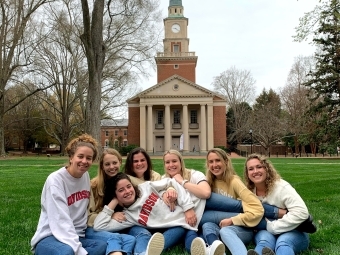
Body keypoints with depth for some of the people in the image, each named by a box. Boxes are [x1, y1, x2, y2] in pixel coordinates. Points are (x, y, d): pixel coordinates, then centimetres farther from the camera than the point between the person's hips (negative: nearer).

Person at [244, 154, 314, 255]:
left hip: (293, 231, -3)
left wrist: (272, 227, -21)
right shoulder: (249, 192, 1)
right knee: (264, 239, -34)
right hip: (266, 232, 3)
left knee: (283, 242, -38)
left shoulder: (282, 187, -15)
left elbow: (301, 212, -26)